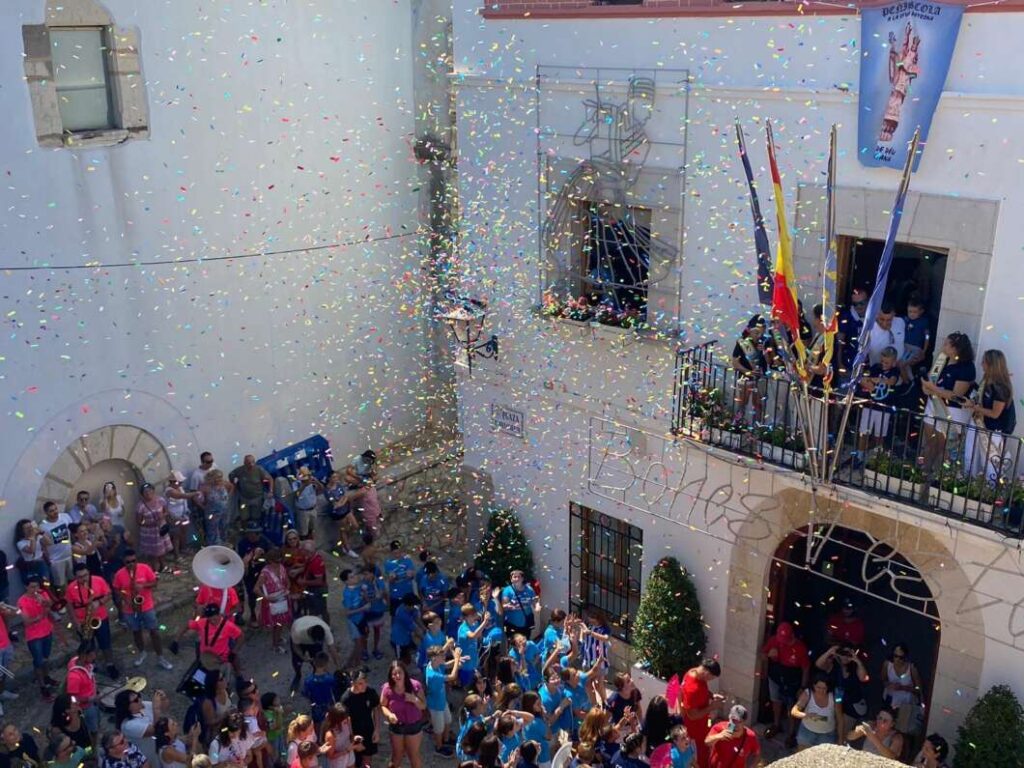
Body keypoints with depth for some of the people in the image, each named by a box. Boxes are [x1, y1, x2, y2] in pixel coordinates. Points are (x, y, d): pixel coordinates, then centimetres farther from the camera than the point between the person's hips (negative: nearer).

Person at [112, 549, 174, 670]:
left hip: (147, 607, -1)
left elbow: (154, 583, -6)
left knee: (154, 632, 2)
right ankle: (141, 653, 41)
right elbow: (116, 589, 2)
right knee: (136, 632, 18)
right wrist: (124, 598, -15)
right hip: (129, 610, 1)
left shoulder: (145, 568, -13)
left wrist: (143, 585, -24)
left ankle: (160, 658, 12)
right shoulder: (119, 574, -10)